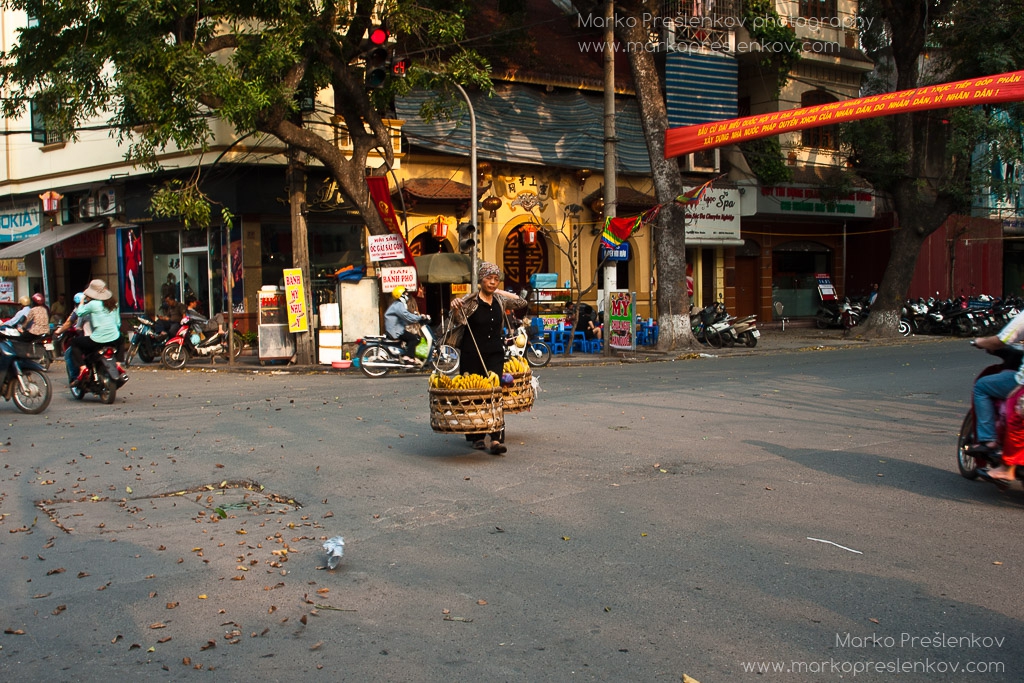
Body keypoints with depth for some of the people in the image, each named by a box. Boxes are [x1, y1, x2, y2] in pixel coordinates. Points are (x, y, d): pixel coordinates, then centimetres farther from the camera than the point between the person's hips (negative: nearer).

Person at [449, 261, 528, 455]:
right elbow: (458, 322, -20)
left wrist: (501, 292, 16)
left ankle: (496, 439, -13)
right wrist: (455, 310, -40)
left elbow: (522, 304, 24)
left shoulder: (500, 300, 8)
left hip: (495, 354, 3)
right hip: (471, 354, -3)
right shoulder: (470, 301, -7)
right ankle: (477, 437, 18)